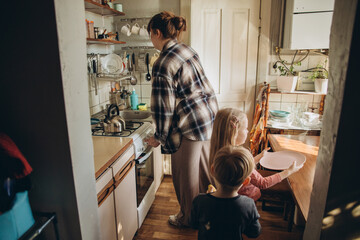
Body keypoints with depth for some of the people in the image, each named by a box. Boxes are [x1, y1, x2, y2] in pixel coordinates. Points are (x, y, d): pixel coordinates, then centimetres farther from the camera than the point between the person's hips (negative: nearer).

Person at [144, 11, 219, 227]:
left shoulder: (163, 64, -20)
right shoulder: (187, 49, 7)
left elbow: (164, 106, -18)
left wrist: (159, 137, -4)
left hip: (190, 124, -9)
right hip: (210, 116, 9)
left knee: (186, 175, 12)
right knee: (204, 167, 25)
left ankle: (188, 218, 34)